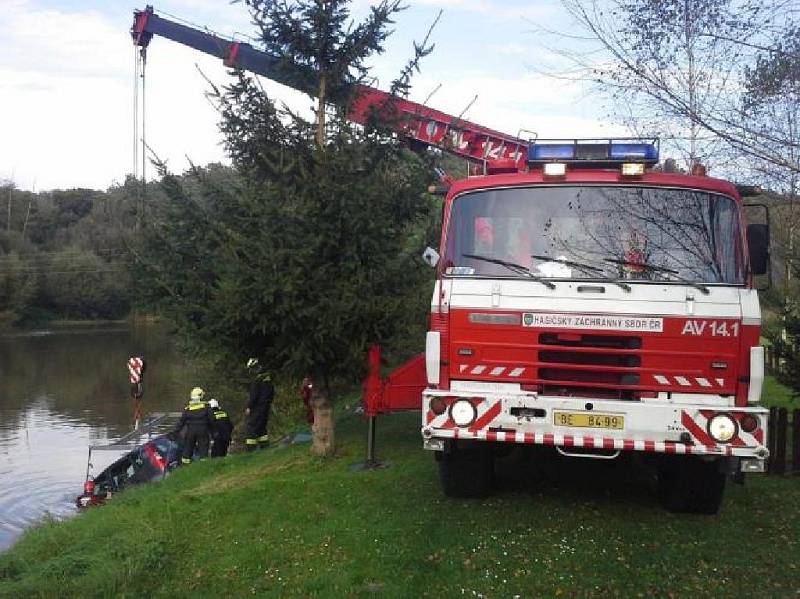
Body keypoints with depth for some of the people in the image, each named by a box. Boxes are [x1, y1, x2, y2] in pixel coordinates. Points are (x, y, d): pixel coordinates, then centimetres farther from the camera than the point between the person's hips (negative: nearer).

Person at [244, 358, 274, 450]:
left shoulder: (256, 379, -17)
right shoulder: (268, 376, 9)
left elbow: (253, 395, -18)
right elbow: (272, 391, 16)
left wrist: (249, 407, -13)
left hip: (258, 405, -8)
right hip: (266, 405, 8)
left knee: (252, 425, -4)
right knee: (262, 425, 17)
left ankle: (250, 447, -6)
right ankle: (264, 444, 19)